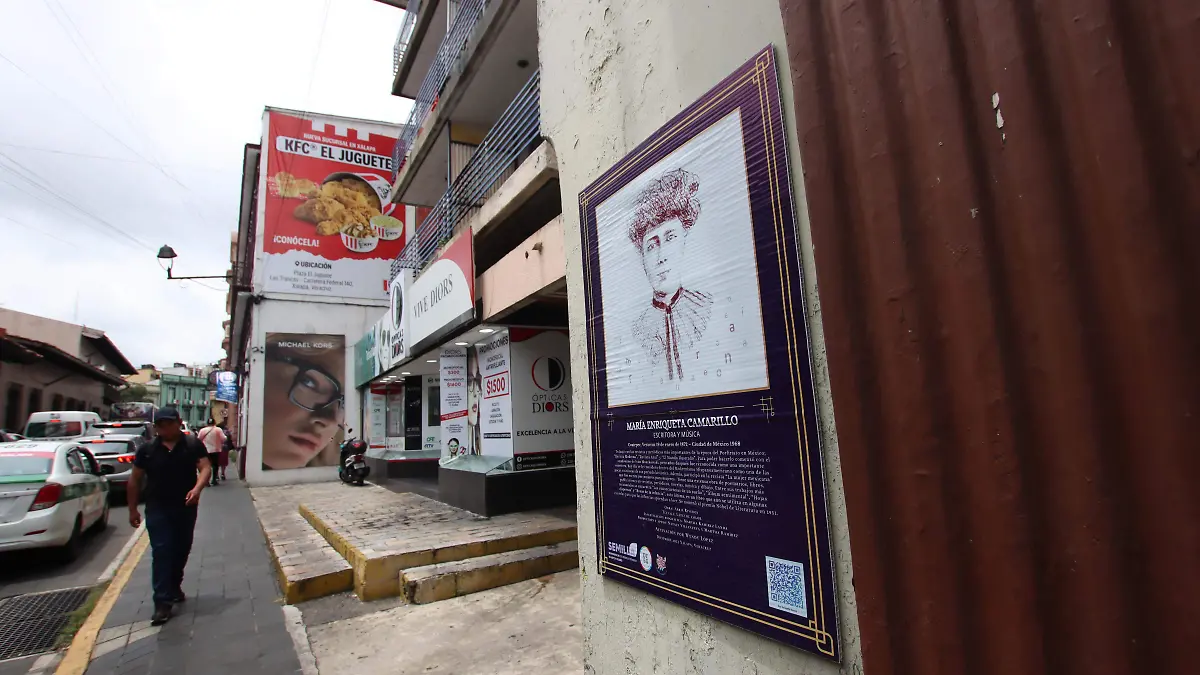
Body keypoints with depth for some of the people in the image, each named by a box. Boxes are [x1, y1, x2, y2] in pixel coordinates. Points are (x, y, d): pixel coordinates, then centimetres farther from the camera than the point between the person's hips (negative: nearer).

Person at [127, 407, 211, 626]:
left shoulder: (193, 445, -2)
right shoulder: (147, 449, 2)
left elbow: (205, 467, -11)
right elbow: (135, 480, 8)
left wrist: (197, 489, -29)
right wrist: (133, 509, 7)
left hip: (185, 508, 1)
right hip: (157, 509, 0)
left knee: (181, 551, 13)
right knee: (161, 552, -6)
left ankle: (174, 587, 35)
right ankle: (162, 602, -5)